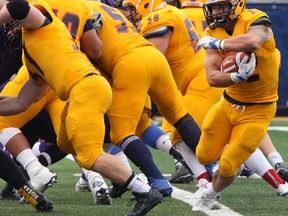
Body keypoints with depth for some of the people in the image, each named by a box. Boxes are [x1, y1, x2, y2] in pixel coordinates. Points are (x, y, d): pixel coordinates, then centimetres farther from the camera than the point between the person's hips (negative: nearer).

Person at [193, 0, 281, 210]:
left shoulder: (256, 21, -22)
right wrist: (237, 77, -36)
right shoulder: (213, 33, -6)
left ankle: (209, 197, 26)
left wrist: (218, 43, -32)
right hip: (229, 104, 5)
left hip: (257, 111, -5)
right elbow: (212, 78, -16)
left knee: (227, 168, -5)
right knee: (205, 157, 12)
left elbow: (253, 42, -47)